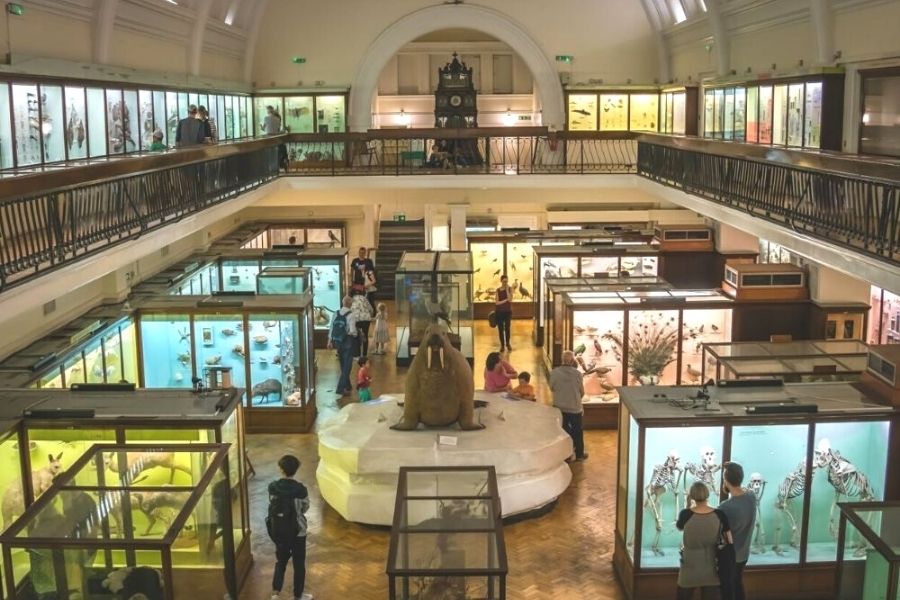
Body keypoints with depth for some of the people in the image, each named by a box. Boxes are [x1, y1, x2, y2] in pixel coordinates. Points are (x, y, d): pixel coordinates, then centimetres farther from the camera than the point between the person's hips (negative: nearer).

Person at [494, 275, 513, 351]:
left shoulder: (510, 289, 0)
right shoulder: (498, 290, 0)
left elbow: (510, 299, -14)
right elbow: (497, 302, -6)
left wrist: (507, 290, -15)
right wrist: (505, 300, -13)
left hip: (508, 311, 0)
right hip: (499, 312, 0)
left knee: (507, 328, -3)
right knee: (500, 329, 2)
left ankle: (508, 344, 15)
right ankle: (502, 345, 12)